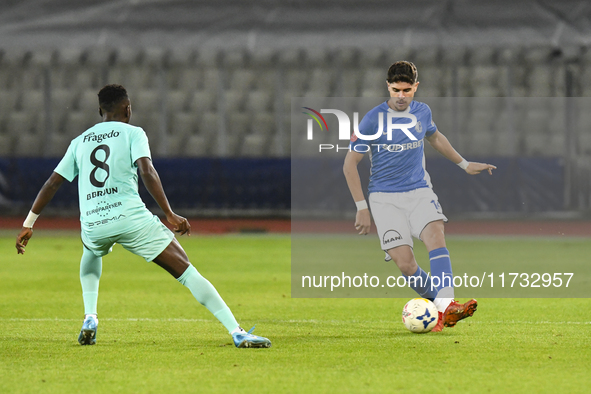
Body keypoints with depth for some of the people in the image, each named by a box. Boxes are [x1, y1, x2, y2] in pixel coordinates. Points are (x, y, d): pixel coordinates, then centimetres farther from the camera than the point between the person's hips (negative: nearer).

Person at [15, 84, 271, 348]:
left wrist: (28, 224, 26)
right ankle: (237, 333, -13)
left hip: (92, 224, 4)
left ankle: (90, 319, 21)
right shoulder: (132, 133, 8)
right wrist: (169, 215, -11)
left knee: (91, 253, 41)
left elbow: (52, 183, 19)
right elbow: (146, 171, -9)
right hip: (130, 216, -4)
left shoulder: (80, 141, 20)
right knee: (185, 271, -2)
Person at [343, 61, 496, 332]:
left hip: (419, 190, 3)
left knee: (435, 235, -26)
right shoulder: (373, 119, -8)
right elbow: (350, 163, -4)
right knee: (405, 264, -16)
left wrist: (464, 164, 32)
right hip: (385, 197, -3)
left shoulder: (422, 112, 5)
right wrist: (362, 207, -8)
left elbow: (435, 137, 29)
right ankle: (435, 299, 9)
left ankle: (446, 306, -38)